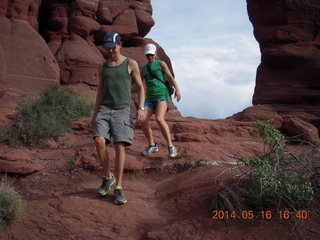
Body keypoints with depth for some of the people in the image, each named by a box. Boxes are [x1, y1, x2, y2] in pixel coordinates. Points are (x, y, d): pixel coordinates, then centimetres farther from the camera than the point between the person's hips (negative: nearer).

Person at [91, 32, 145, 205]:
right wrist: (95, 113, 12)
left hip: (123, 110, -3)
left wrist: (141, 109, -11)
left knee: (119, 146, -15)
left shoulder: (131, 64, 3)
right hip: (104, 109, 3)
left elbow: (141, 88, 3)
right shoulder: (103, 66, 14)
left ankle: (118, 188, -7)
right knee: (99, 141, -19)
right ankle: (108, 177, 2)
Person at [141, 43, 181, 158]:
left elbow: (170, 77, -6)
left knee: (159, 119, -28)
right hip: (150, 97, 5)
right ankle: (152, 145, 7)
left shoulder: (161, 64, 5)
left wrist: (177, 89, -21)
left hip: (162, 95, -5)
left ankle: (171, 146, -19)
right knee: (143, 120, -14)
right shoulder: (144, 68, 19)